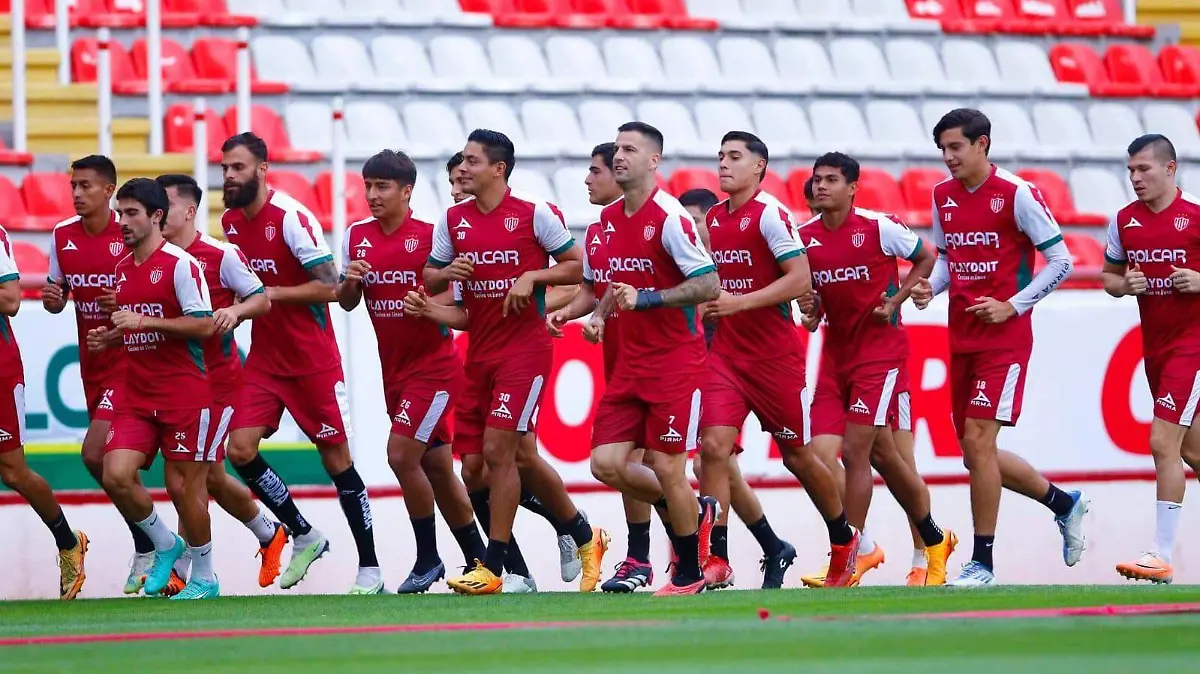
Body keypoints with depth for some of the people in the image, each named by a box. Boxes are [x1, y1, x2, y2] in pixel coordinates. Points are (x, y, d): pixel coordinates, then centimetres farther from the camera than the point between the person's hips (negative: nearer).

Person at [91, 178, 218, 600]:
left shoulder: (180, 264, -10)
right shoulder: (122, 268, 13)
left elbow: (204, 326, -16)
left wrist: (144, 322, -20)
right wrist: (110, 337, 5)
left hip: (184, 396, -7)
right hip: (137, 397, 7)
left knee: (182, 485, -2)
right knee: (116, 475, -9)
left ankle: (204, 577, 14)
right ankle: (165, 545, 14)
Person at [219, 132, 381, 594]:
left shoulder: (291, 218, -17)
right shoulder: (230, 222, 6)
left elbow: (329, 286, -20)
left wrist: (270, 293, -21)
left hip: (312, 360, -7)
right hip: (264, 359, 7)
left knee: (336, 457, -2)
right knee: (240, 449, -6)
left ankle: (370, 568, 6)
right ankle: (305, 537, 12)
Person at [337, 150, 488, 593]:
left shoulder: (430, 236, -13)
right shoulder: (357, 237, 5)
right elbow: (346, 303, 10)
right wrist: (349, 281, -11)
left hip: (434, 366, -6)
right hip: (394, 369, 6)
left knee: (401, 454, -15)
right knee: (436, 468, 11)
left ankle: (428, 559, -1)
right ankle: (478, 559, 21)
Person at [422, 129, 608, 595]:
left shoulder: (534, 214, -6)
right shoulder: (453, 220, 9)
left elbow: (578, 266, -3)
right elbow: (430, 281, 15)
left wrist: (532, 277, -16)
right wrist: (446, 273, -7)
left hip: (525, 348, -6)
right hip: (480, 351, 7)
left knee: (498, 448, -13)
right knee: (519, 456, 10)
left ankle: (492, 569, -8)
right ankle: (584, 536, 27)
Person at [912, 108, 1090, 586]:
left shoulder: (1016, 194, -11)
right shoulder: (943, 196, 9)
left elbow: (1061, 261, -8)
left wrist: (1012, 306, -15)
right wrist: (930, 287, -1)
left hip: (1004, 337, -7)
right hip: (962, 339, 7)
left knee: (978, 438, -14)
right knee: (976, 452, 9)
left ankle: (982, 561, -6)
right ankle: (1064, 503, 31)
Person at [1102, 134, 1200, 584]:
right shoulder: (1125, 221, 6)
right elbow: (1109, 276, 16)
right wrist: (1124, 285, -6)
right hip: (1154, 345, 7)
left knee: (1163, 442, -14)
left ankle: (1162, 555, -12)